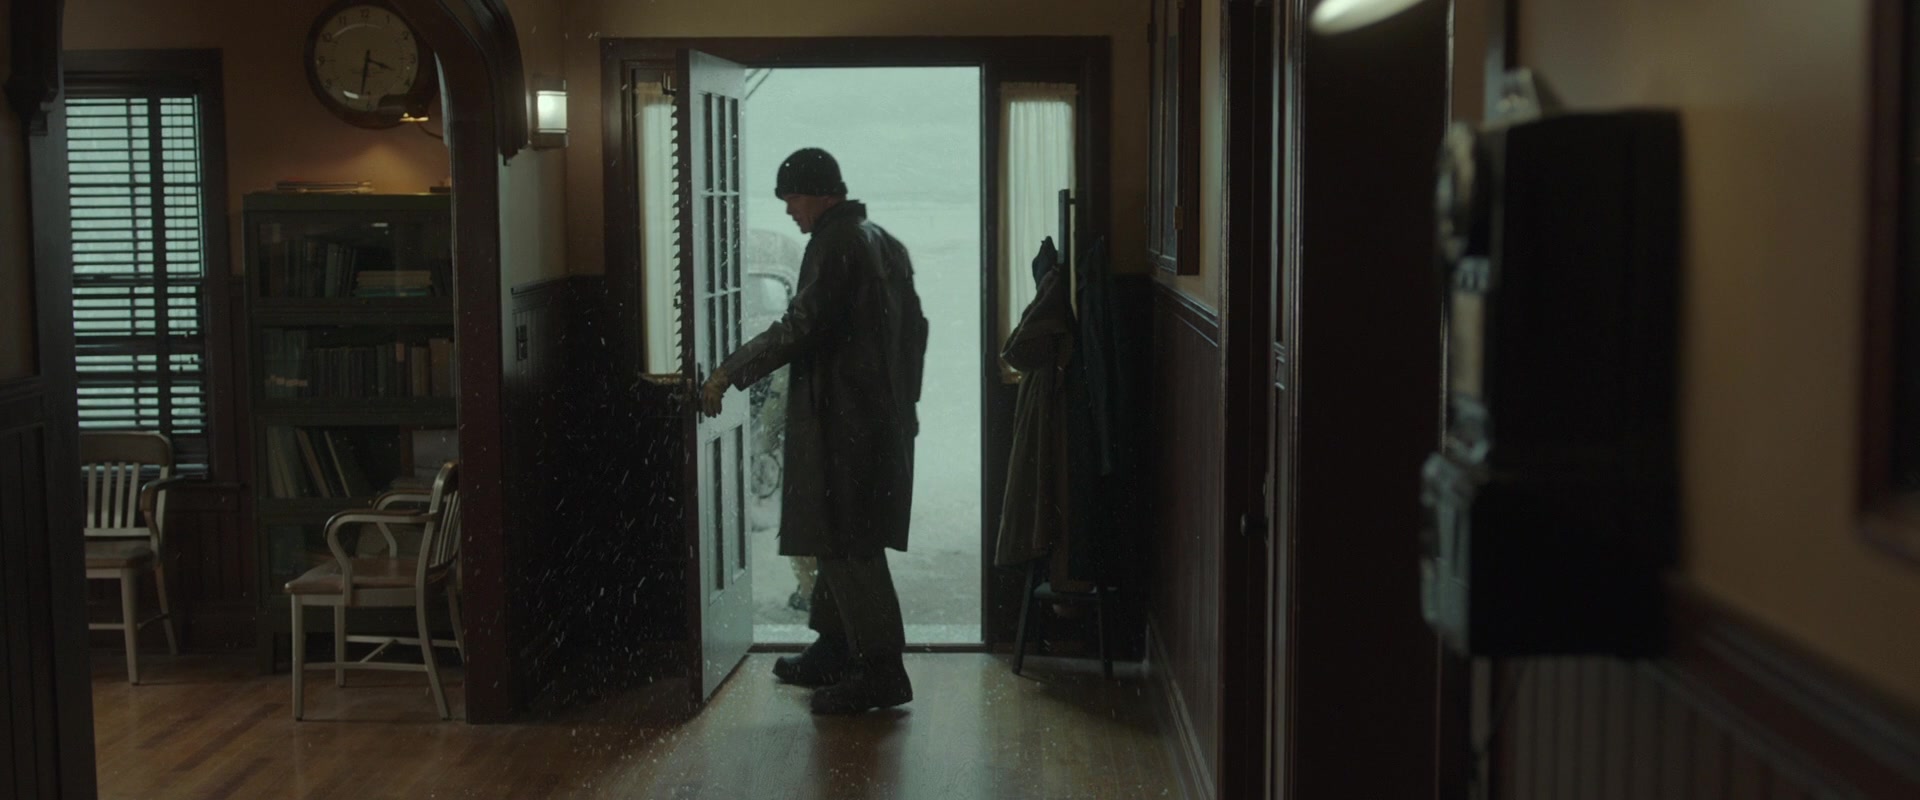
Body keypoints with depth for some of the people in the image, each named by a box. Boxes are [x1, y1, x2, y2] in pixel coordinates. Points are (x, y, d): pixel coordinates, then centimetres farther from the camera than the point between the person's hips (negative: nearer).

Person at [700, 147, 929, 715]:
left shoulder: (835, 243, -14)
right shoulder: (884, 242, 16)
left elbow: (800, 327, -21)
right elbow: (913, 327, 21)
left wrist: (729, 372, -15)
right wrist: (904, 399, 26)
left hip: (842, 421, -10)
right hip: (884, 417, 10)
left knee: (846, 544, -7)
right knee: (840, 538, 18)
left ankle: (881, 672, -6)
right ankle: (833, 651, 27)